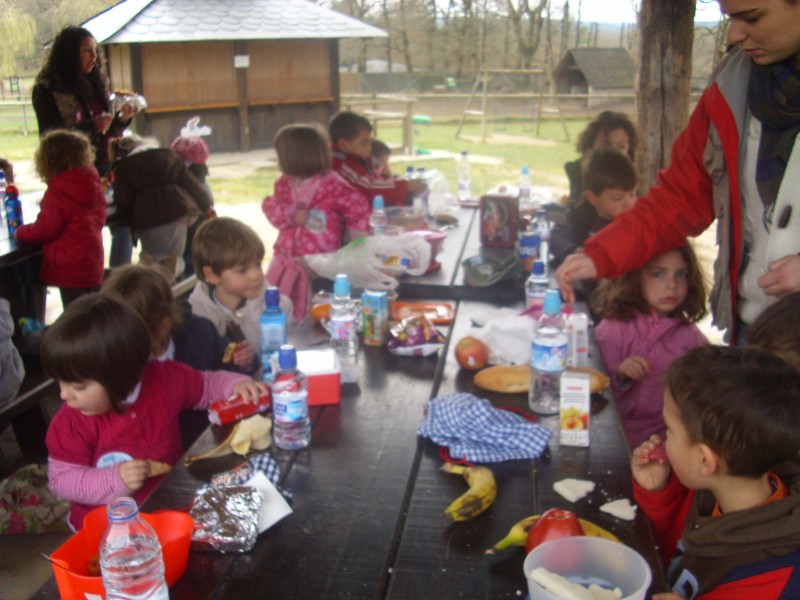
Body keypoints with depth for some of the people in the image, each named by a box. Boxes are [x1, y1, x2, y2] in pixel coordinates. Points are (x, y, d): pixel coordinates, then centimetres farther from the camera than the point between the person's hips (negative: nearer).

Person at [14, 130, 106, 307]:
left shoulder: (57, 193, -19)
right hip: (93, 264, 7)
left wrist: (21, 232, 4)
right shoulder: (92, 183, 2)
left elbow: (45, 229, -14)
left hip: (70, 268, -7)